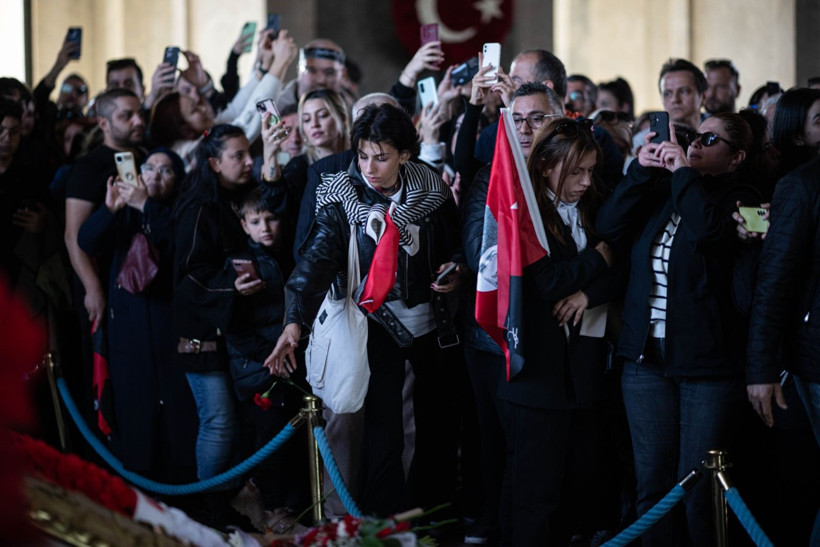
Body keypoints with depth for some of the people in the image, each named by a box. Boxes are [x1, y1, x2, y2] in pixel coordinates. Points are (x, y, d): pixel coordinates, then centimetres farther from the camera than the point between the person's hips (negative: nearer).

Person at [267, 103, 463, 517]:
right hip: (379, 324, -3)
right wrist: (296, 321, -37)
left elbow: (456, 243, 10)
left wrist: (455, 269, -12)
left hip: (432, 323, 3)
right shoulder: (341, 196, -13)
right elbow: (317, 260, -24)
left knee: (437, 424, 13)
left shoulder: (431, 188, -6)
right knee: (383, 432, -8)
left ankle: (433, 516, 31)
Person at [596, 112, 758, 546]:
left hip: (707, 362, -5)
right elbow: (608, 227, 1)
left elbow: (707, 233, -22)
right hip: (647, 357, 5)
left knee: (699, 491, -3)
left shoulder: (739, 201, -1)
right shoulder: (659, 191, 14)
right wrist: (642, 169, -4)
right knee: (653, 482, 8)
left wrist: (684, 172, -12)